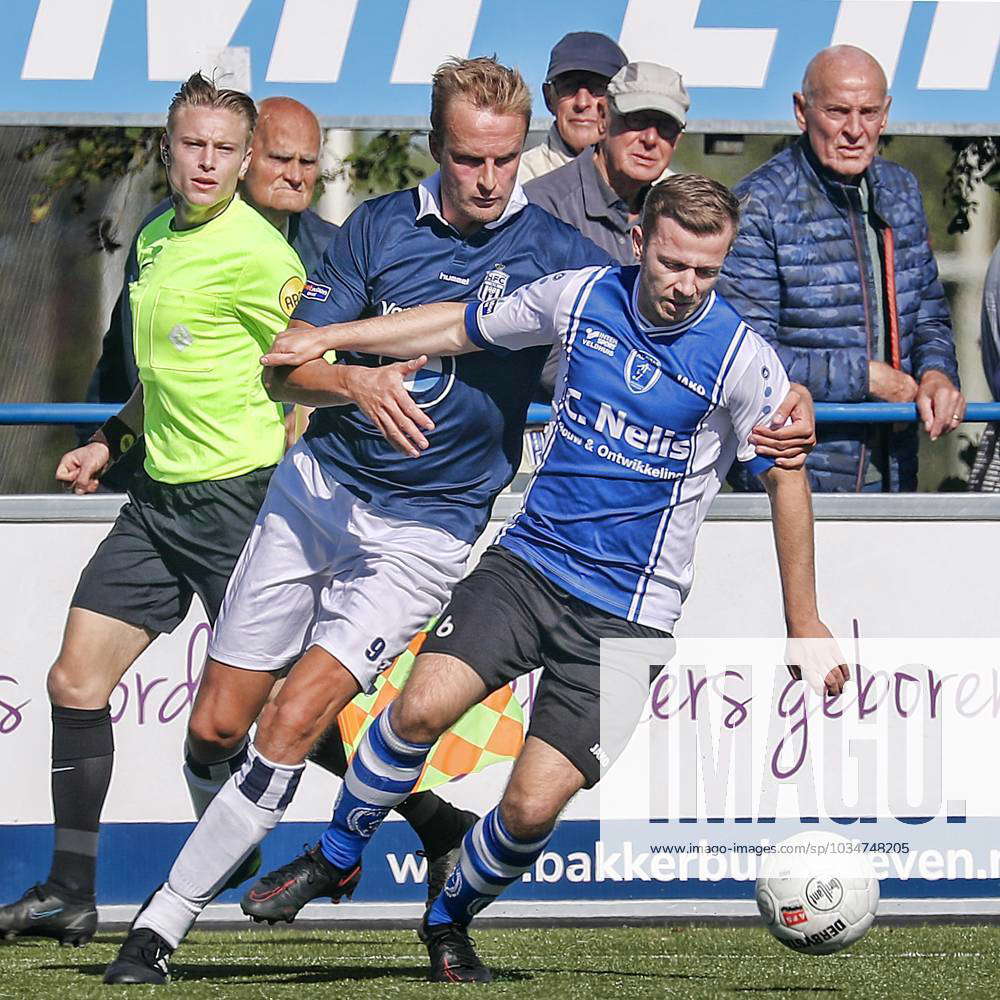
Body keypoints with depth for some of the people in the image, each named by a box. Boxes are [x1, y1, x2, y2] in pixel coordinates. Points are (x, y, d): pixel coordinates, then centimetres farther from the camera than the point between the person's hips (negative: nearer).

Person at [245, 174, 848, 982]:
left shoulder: (740, 358, -10)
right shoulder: (582, 299, -1)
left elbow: (786, 478, 1)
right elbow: (466, 326, 16)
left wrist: (805, 627, 5)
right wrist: (328, 339, 15)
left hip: (627, 613, -2)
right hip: (529, 560, 3)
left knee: (532, 808, -11)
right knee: (423, 704, -22)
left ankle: (451, 922, 20)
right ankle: (336, 859, 4)